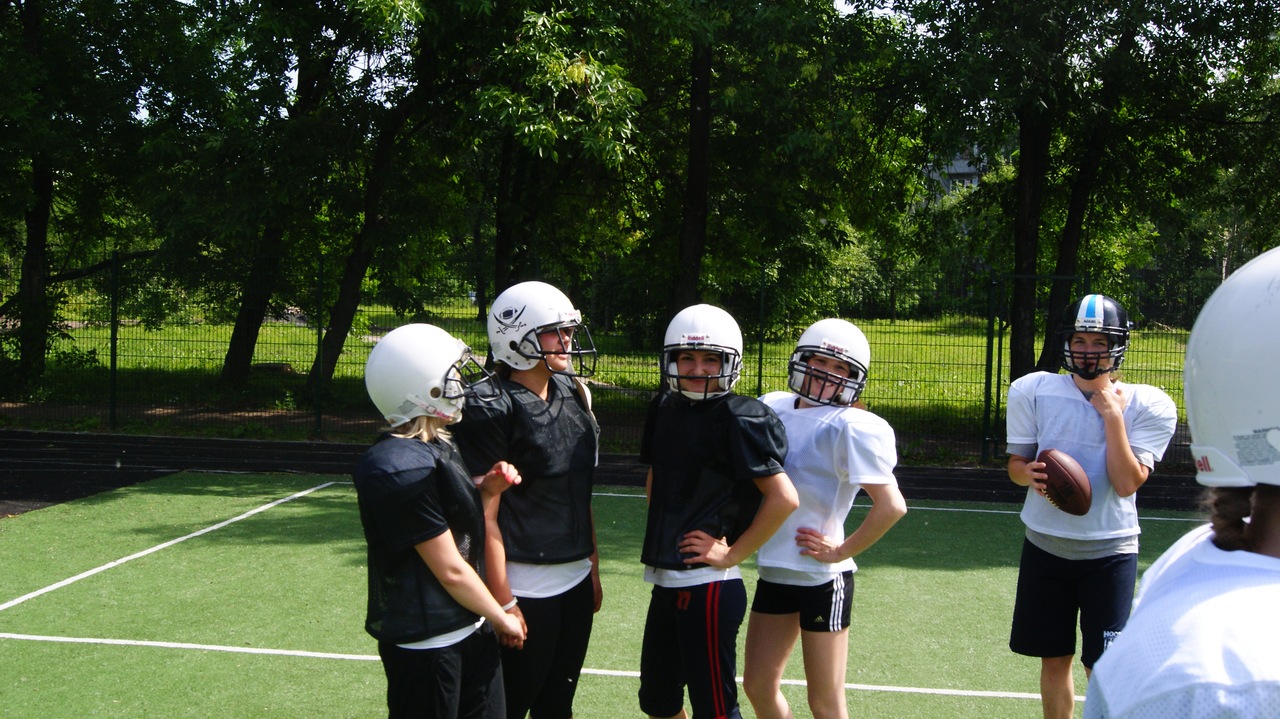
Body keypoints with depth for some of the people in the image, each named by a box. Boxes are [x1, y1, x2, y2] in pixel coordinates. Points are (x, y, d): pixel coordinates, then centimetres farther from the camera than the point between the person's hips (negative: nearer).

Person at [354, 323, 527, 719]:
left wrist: (487, 489, -1)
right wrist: (502, 618, -5)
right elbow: (450, 570, -19)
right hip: (427, 643, -9)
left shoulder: (438, 447, 6)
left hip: (470, 628, 9)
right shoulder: (402, 469, -23)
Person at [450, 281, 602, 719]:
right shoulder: (493, 412, -16)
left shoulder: (574, 394, 7)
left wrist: (592, 564, 15)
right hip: (526, 586, -7)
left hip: (575, 580, 7)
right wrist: (502, 601, -17)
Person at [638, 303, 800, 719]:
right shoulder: (664, 409, 8)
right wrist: (660, 537, 12)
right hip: (665, 582, 8)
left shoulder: (739, 420, -14)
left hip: (708, 586, -8)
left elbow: (784, 498, -20)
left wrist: (732, 555, -14)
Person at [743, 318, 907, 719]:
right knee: (758, 685, 16)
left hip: (822, 577, -7)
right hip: (774, 570, 7)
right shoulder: (774, 408, 5)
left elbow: (892, 507, -21)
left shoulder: (850, 427, -14)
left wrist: (842, 551, -14)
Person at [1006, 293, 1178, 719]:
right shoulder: (1032, 391, -3)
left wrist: (1112, 414, -19)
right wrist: (1030, 473, -20)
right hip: (1045, 545, 2)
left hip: (1109, 552, -2)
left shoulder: (1149, 406, -8)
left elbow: (1126, 484, -17)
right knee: (1054, 660, 12)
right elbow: (1016, 464, 3)